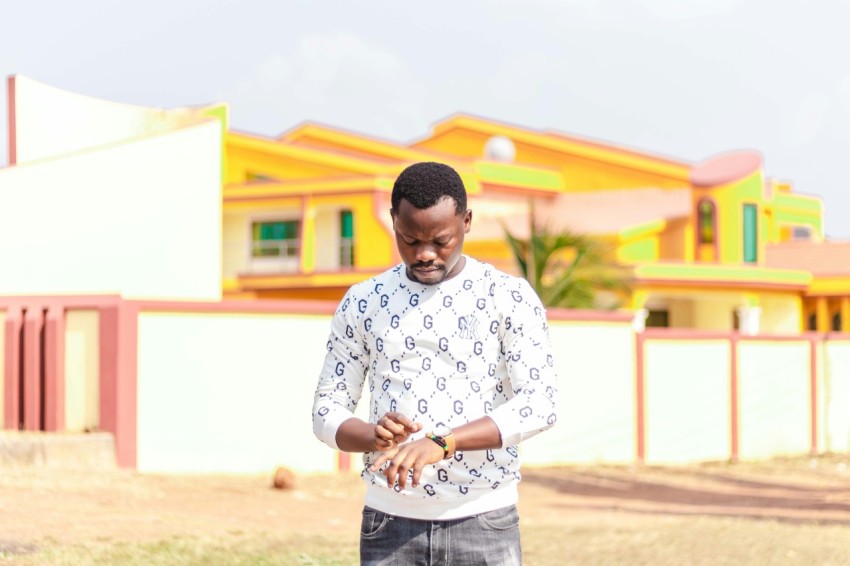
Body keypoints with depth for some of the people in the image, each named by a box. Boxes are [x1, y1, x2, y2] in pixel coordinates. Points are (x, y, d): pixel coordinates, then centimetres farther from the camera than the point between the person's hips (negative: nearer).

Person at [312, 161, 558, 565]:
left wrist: (440, 443, -26)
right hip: (391, 525, 2)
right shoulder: (363, 303, 5)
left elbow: (540, 403, -13)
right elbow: (327, 410, 7)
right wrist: (373, 436, -18)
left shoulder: (510, 297, -3)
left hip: (482, 522, -2)